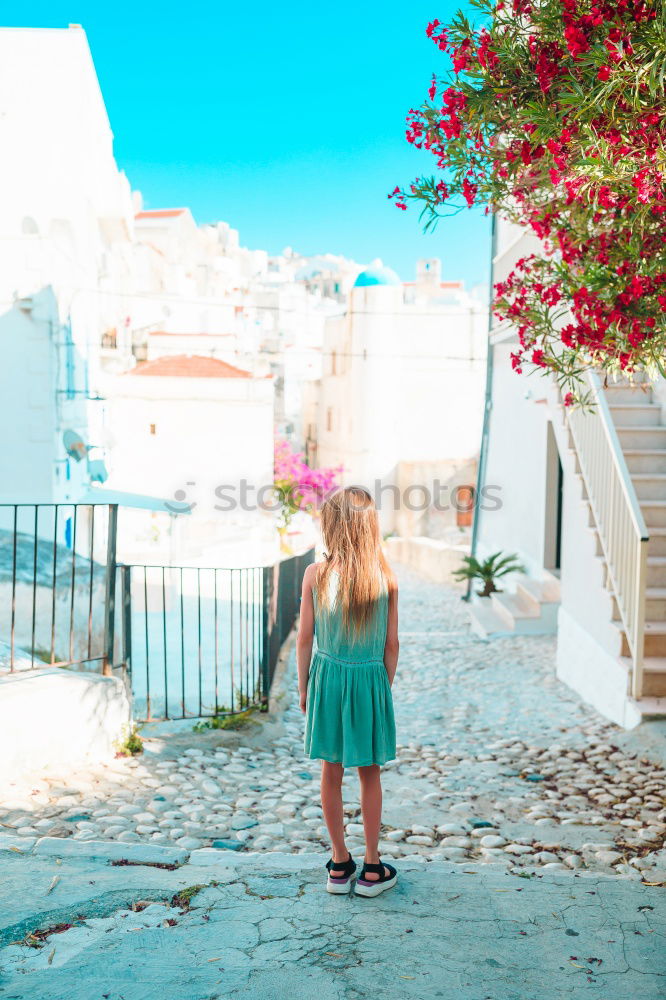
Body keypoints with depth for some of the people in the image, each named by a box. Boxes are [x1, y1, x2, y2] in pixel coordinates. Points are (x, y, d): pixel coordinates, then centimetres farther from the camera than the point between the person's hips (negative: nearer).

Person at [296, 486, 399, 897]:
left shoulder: (316, 574, -10)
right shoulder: (386, 578, -8)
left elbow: (305, 638, -5)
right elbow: (392, 643, -3)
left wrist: (303, 686, 8)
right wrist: (385, 687, 11)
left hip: (327, 678, 0)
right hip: (371, 679, 0)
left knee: (332, 773, 13)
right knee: (370, 775, 14)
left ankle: (340, 865, 25)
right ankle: (372, 869, 22)